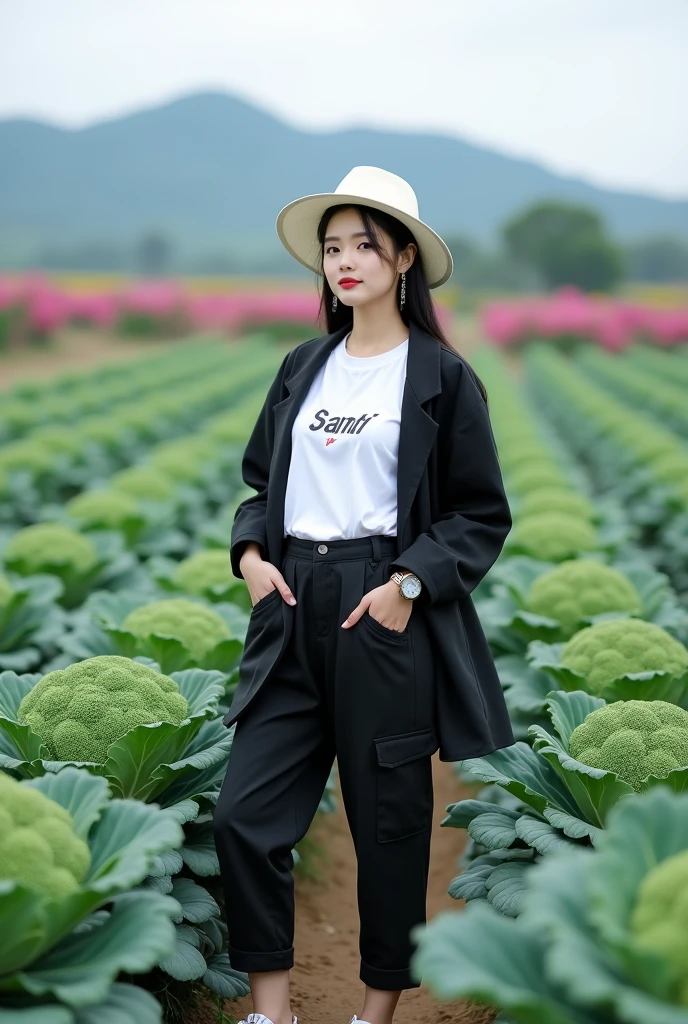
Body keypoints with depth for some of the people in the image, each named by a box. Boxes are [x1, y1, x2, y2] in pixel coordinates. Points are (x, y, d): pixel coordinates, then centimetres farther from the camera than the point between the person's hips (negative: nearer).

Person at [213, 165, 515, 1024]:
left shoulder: (441, 375, -2)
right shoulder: (303, 367, 12)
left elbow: (483, 514, -2)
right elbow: (262, 479, 21)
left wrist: (410, 583, -15)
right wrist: (250, 551, 2)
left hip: (386, 614, -4)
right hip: (293, 606, 5)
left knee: (388, 818, 6)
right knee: (245, 811, -2)